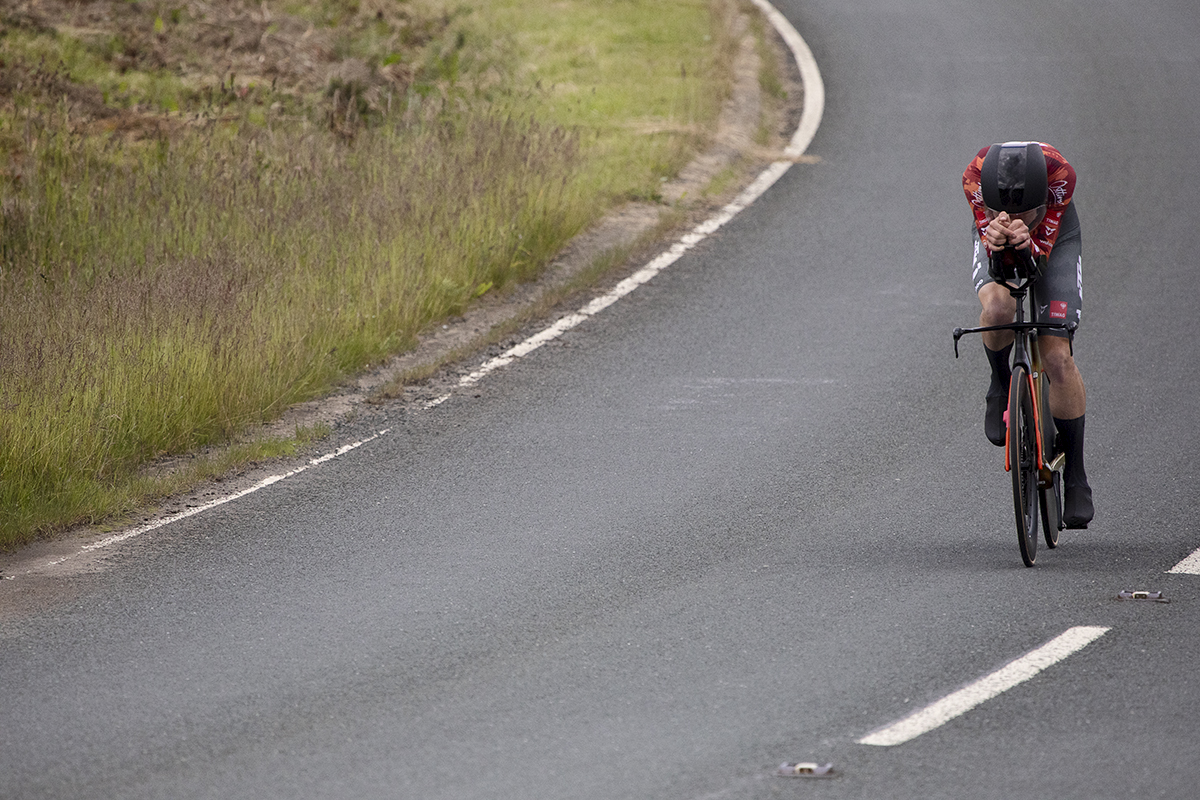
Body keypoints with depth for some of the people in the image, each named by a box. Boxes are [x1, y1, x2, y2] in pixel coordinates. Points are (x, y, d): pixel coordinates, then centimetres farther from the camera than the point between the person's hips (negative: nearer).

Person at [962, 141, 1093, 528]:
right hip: (996, 245, 0)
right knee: (998, 308, -34)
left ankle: (1075, 477, 1)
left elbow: (1042, 253, -33)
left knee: (1058, 358, -12)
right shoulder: (975, 176, -37)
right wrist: (995, 237, -55)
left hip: (1053, 239, 0)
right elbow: (994, 258, -31)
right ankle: (1001, 386, 0)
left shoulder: (1059, 173, -40)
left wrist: (1028, 241, -56)